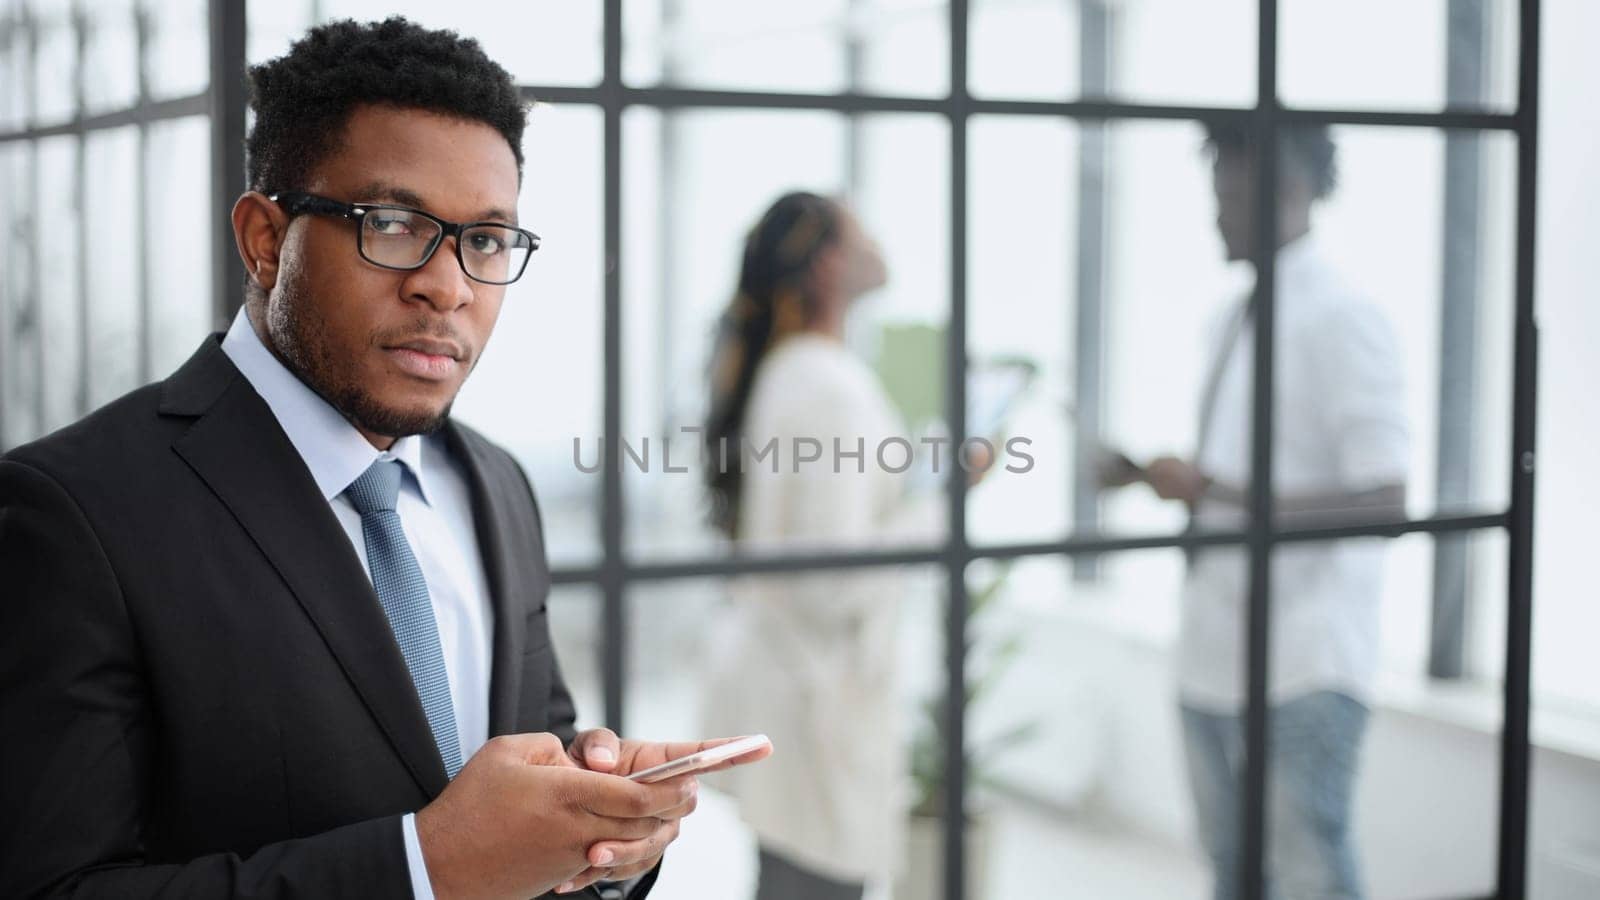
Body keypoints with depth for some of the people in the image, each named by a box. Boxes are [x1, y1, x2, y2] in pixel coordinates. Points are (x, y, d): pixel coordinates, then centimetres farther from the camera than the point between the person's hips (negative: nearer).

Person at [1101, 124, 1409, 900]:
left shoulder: (1344, 320, -11)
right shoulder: (1231, 324, 14)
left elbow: (1383, 503, -17)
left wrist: (1217, 492, -21)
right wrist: (1157, 479, 2)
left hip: (1304, 669, -8)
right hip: (1213, 657, 8)